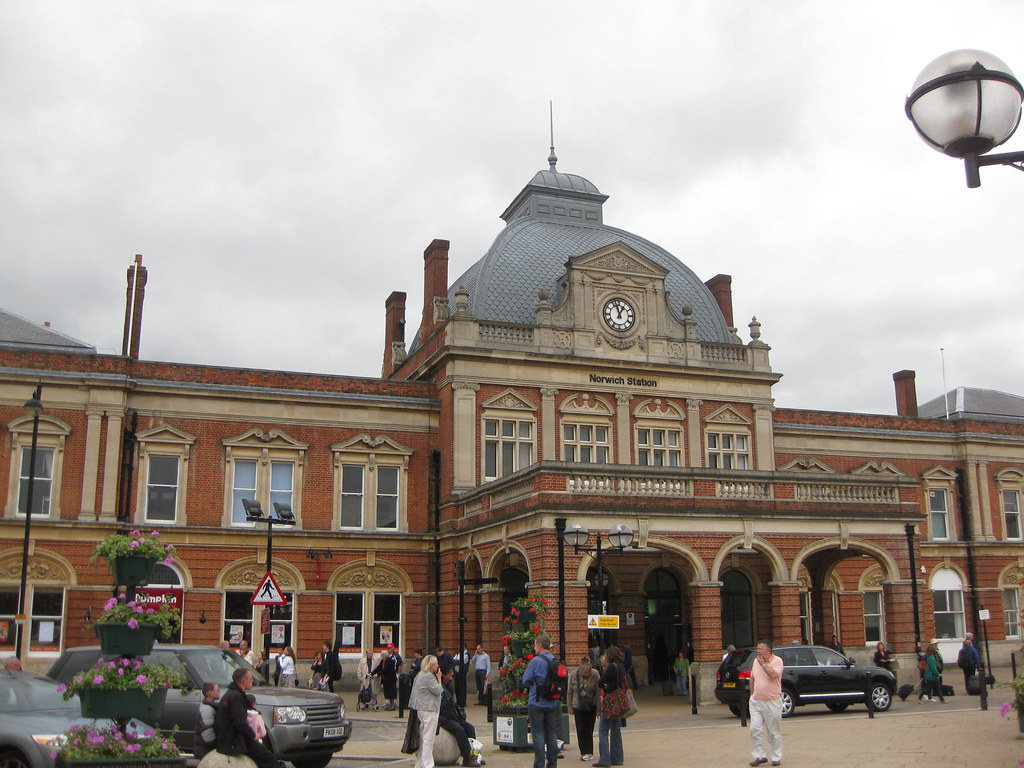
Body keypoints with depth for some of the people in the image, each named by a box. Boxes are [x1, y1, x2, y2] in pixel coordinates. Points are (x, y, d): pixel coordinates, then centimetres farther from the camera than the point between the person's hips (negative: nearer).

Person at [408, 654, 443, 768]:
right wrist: (439, 678, -6)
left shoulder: (420, 675, 14)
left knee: (422, 737, 15)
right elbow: (438, 691, -15)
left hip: (421, 709, 10)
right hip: (429, 710, -10)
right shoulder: (429, 677, -18)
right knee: (428, 738, -5)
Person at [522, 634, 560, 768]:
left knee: (538, 734, -1)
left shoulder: (536, 661, -15)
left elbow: (525, 681, -10)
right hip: (552, 703, 6)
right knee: (551, 733, 12)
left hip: (536, 703, -6)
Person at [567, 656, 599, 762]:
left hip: (591, 707, -1)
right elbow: (569, 692, 0)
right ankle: (584, 752, 7)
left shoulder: (595, 675, -13)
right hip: (578, 706, 1)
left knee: (589, 729, 1)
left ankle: (589, 752, 11)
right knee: (580, 730, -1)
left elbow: (598, 693, -7)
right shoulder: (573, 675, -10)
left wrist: (599, 709, -6)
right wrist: (570, 708, 2)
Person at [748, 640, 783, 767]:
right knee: (755, 729, -5)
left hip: (772, 702, -4)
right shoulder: (756, 661, 10)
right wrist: (752, 694, 15)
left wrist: (763, 664, -17)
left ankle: (776, 757, 16)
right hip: (756, 701, 4)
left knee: (774, 732, 5)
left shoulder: (777, 661, -7)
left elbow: (773, 674, -25)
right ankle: (759, 755, 4)